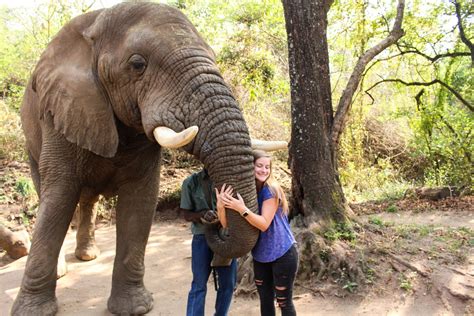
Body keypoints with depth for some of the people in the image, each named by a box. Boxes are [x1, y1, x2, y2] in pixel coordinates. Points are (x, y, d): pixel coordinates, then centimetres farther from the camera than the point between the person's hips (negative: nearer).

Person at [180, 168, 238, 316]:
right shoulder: (191, 182, -2)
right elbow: (187, 215, 0)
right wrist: (202, 215, -21)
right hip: (203, 238, -2)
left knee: (228, 283, 11)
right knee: (199, 285, 0)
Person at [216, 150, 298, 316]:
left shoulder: (271, 190, -19)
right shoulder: (241, 191, -3)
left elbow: (264, 224, -24)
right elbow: (227, 224, -9)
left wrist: (242, 209, -36)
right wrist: (220, 205, -28)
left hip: (282, 255, -5)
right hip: (260, 256, 6)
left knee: (284, 302, 6)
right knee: (265, 300, 18)